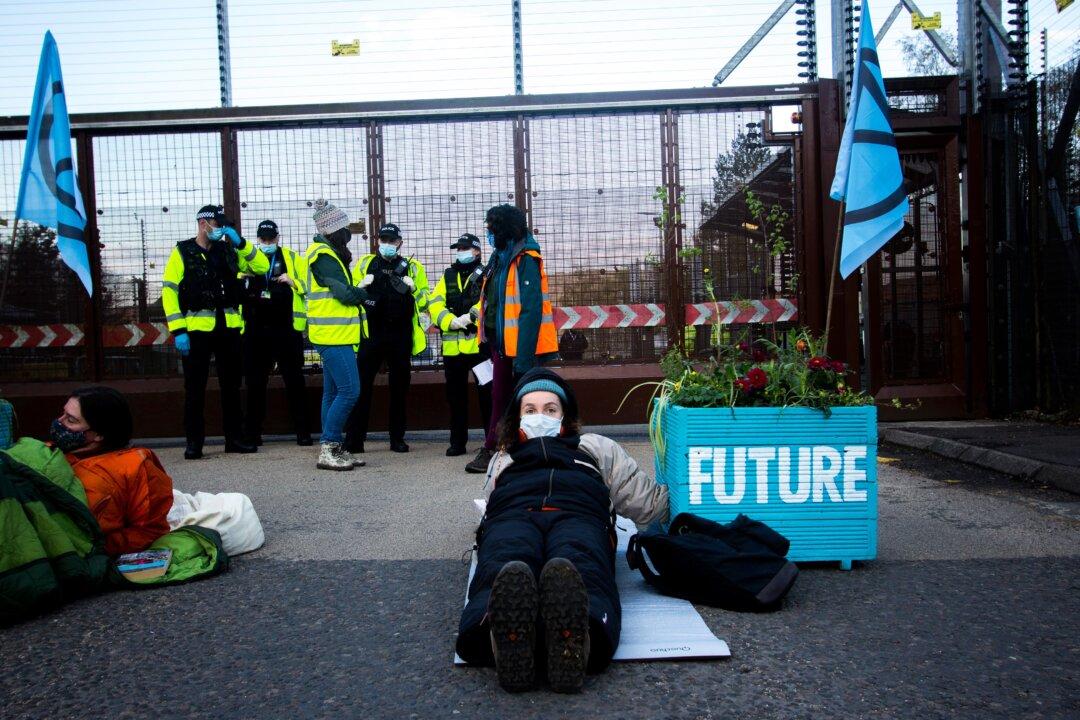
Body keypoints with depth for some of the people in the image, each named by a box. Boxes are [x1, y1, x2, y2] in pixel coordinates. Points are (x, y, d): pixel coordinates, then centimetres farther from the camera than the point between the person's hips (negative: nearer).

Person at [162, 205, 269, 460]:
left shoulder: (228, 251, 11)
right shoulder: (182, 252, 0)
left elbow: (262, 266, 8)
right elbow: (169, 291, -5)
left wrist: (240, 243, -4)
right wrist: (178, 330, -13)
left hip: (228, 328, 4)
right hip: (196, 330, -4)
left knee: (231, 385, 10)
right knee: (195, 388, 2)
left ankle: (234, 438, 19)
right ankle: (194, 442, 11)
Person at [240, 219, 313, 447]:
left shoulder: (291, 258, 6)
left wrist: (292, 281, -13)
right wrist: (242, 279, -2)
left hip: (286, 328, -2)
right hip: (256, 330, 2)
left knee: (294, 381, 2)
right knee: (255, 383, 6)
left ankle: (302, 431, 8)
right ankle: (252, 433, 15)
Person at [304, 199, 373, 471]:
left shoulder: (329, 253, 17)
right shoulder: (323, 256, -15)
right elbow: (346, 293, -19)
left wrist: (358, 293, -2)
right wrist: (366, 294, -1)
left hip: (335, 335, 11)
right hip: (334, 336, -11)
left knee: (334, 392, 12)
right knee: (349, 391, -12)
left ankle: (334, 449, 18)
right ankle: (327, 450, -6)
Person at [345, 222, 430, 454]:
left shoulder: (412, 267, 9)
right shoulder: (365, 264, 10)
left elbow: (424, 302, 7)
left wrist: (413, 288, -12)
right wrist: (362, 286, -8)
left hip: (400, 336, 0)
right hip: (371, 333, 0)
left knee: (399, 387, 7)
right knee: (362, 385, -3)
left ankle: (397, 438, 17)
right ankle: (354, 438, 3)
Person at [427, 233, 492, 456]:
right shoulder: (448, 276, 17)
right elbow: (434, 303, 4)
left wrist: (471, 316, -24)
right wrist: (451, 320, -13)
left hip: (479, 343, -4)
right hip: (452, 345, 4)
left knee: (486, 392, 1)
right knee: (455, 395, 9)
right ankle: (457, 442, 18)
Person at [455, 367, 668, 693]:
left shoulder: (595, 447, 42)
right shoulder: (503, 458, 45)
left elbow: (647, 501, 36)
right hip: (513, 514, 1)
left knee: (582, 571, -42)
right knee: (502, 570, -41)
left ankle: (573, 639, -73)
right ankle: (503, 633, -72)